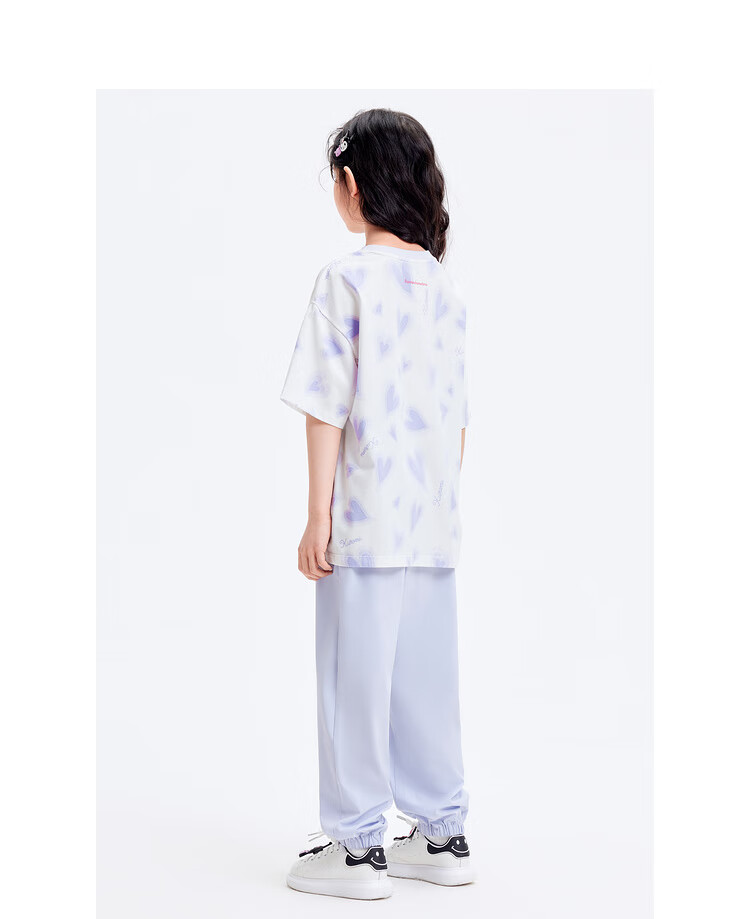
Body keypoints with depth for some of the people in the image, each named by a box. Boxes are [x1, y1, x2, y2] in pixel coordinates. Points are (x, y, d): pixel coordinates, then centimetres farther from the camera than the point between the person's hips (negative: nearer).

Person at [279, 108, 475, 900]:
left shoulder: (347, 278, -9)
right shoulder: (443, 285, 9)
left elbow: (328, 409, -11)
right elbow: (456, 414, 12)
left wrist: (318, 516, -8)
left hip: (365, 520, -6)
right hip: (435, 522, 6)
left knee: (356, 680, 3)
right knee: (428, 679, 13)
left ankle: (357, 849, 12)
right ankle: (442, 836, 22)